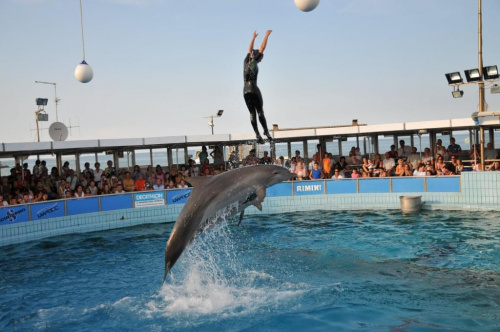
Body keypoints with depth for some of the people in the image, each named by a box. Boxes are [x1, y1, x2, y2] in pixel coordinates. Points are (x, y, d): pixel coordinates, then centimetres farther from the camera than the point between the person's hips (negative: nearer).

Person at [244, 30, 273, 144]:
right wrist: (266, 35, 13)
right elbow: (262, 48, 4)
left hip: (245, 90, 5)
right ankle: (266, 131, -9)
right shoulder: (254, 61, 1)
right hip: (254, 89, -5)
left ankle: (257, 134, -9)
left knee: (252, 113, 0)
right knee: (260, 111, -3)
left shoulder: (246, 61, 15)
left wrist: (253, 38, 43)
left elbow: (250, 50, 31)